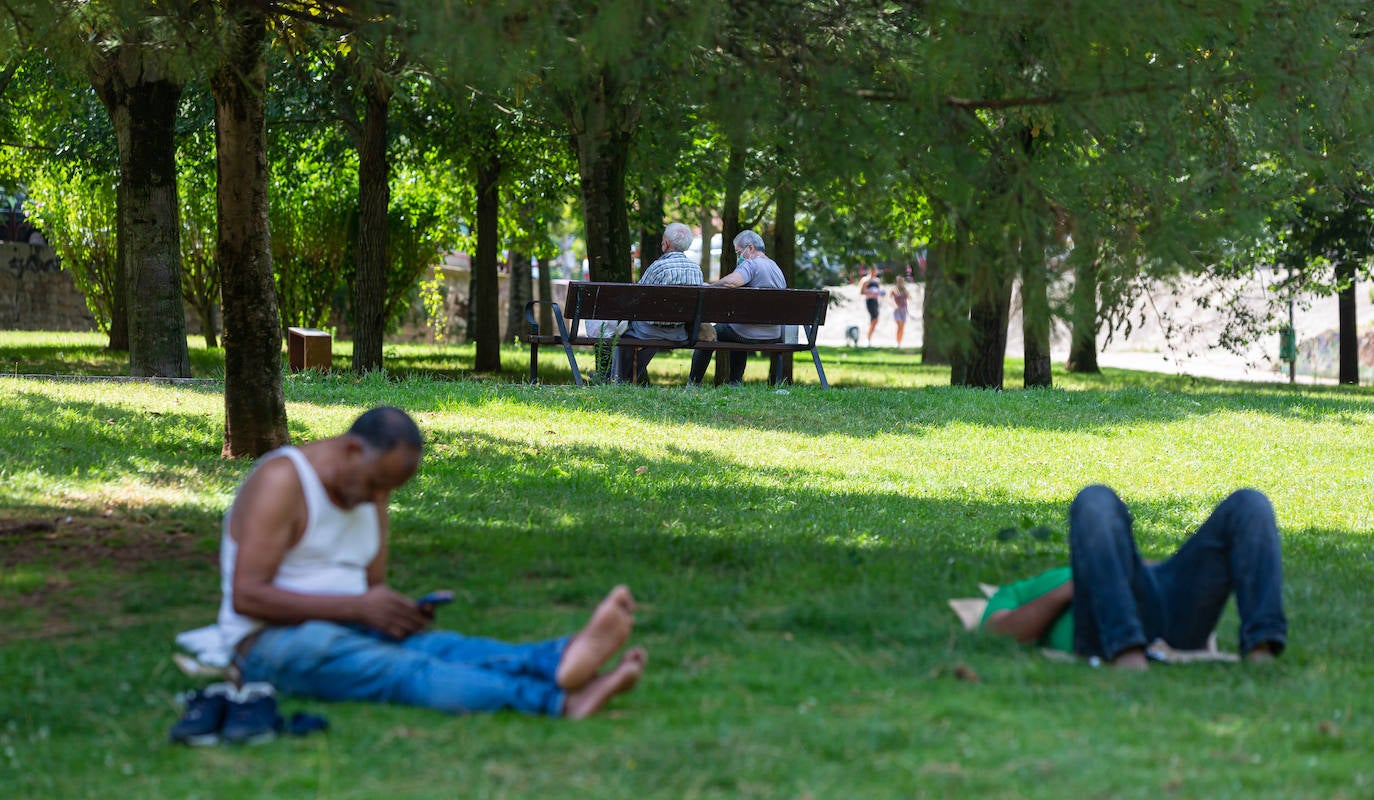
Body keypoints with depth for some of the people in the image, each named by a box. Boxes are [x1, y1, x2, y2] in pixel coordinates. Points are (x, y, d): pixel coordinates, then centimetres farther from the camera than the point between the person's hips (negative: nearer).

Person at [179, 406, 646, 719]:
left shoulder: (371, 493, 12)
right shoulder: (283, 481, -14)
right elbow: (246, 596, -20)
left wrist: (397, 611, -8)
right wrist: (359, 607, -23)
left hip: (345, 633, 8)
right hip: (267, 645, -7)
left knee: (441, 647, -24)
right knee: (401, 670, -35)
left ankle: (563, 662, -53)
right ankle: (558, 699, -58)